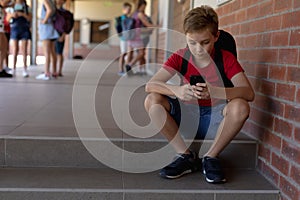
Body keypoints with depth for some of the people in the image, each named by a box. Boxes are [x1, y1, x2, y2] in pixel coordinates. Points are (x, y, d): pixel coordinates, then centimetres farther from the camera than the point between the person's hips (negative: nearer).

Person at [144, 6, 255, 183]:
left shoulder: (226, 59, -8)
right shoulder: (180, 57, -5)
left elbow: (249, 93, -23)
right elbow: (150, 85, -17)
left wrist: (215, 92, -42)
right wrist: (177, 91, -39)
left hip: (213, 119, -1)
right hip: (186, 115, 2)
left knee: (240, 107, -32)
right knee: (152, 100, -23)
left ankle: (211, 157, -12)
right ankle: (187, 155, -14)